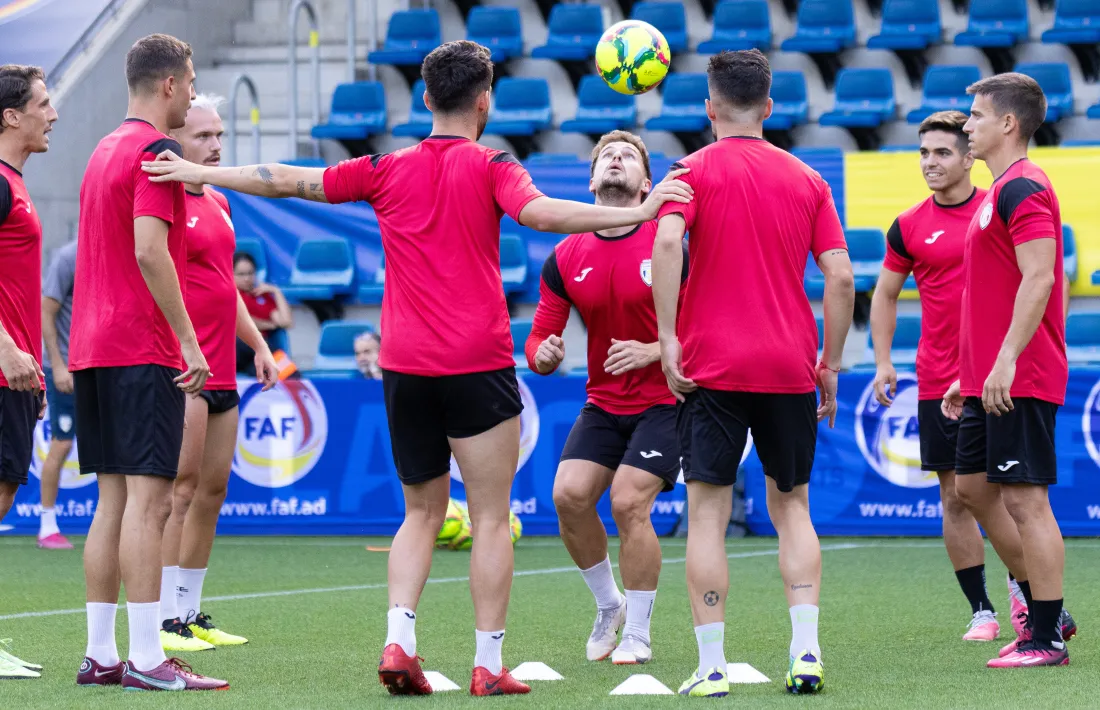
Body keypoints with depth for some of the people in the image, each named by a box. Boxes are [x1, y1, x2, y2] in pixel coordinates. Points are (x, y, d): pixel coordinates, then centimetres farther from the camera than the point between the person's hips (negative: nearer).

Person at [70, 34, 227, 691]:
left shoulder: (104, 151, 19)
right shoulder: (155, 151, -10)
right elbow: (150, 251, -20)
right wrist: (188, 340, -18)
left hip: (92, 350, 9)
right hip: (143, 351, -9)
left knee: (114, 502, 9)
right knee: (148, 500, -10)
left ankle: (100, 655, 8)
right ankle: (146, 660, -13)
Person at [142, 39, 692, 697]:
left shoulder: (389, 169, 7)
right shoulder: (489, 167, -4)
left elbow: (286, 181, 10)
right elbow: (537, 211, -22)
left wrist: (197, 173, 18)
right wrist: (637, 212, -24)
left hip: (403, 368, 4)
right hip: (477, 365, -4)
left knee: (423, 513, 16)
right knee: (491, 518, 2)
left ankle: (398, 642, -1)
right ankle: (489, 666, 0)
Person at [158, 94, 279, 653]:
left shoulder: (218, 204, 18)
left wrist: (258, 344, 23)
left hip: (221, 372, 9)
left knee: (212, 491, 10)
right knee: (181, 490, -11)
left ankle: (190, 614, 16)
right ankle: (163, 622, -10)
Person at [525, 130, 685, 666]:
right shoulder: (565, 258, 0)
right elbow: (541, 339, 5)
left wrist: (652, 352, -23)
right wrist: (544, 355, -19)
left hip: (666, 398, -4)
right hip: (603, 403, 4)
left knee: (628, 501, -18)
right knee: (569, 494, -13)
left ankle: (637, 635, -1)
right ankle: (608, 606, 12)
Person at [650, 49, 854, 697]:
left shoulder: (695, 170, 0)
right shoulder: (806, 179, 8)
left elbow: (668, 242, -18)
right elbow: (840, 277, 3)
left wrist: (668, 339, -16)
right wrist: (831, 364, 10)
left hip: (712, 368, -3)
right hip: (790, 369, 3)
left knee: (708, 514, 1)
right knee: (792, 507, 13)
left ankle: (711, 667, -5)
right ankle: (806, 651, -1)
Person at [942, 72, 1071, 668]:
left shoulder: (1023, 189, -13)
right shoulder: (999, 193, 19)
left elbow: (1038, 278, -23)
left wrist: (1007, 360, -26)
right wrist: (970, 375, 25)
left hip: (1020, 380, -11)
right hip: (990, 380, 11)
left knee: (1025, 500, -7)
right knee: (973, 489, 14)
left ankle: (1047, 639, -3)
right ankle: (1044, 610, 21)